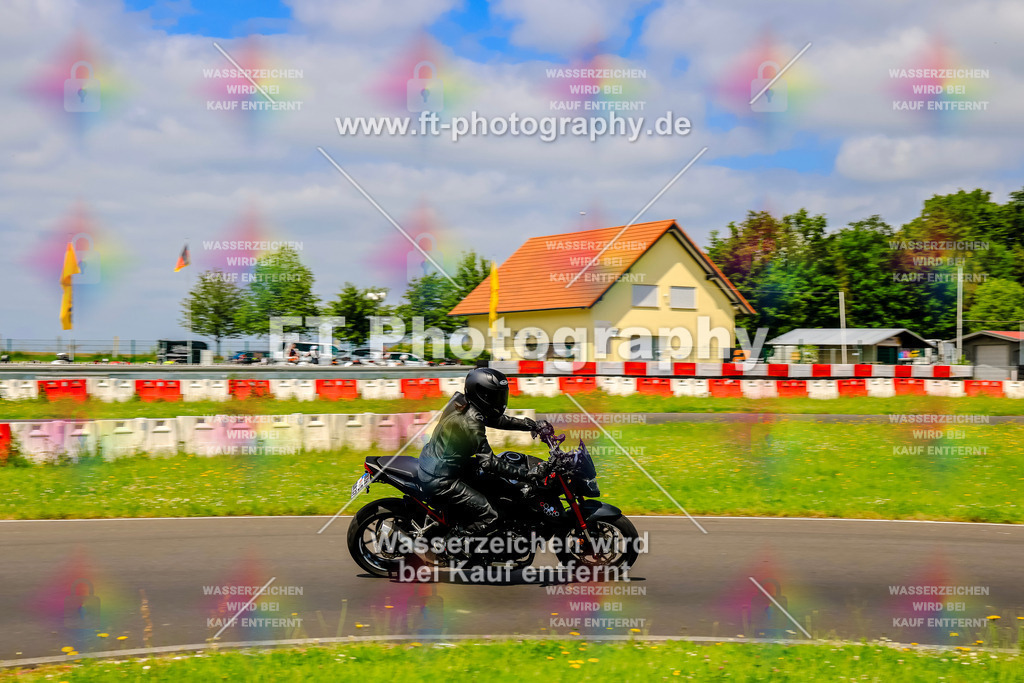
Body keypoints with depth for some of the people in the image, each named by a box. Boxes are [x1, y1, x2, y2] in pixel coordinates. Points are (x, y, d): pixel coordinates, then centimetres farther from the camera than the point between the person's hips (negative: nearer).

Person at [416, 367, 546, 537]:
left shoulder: (460, 401, 1)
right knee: (489, 517, -9)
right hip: (439, 481, -10)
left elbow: (494, 419, 14)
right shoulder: (471, 423, -25)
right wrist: (526, 474, -26)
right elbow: (488, 462, -26)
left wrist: (525, 423, 8)